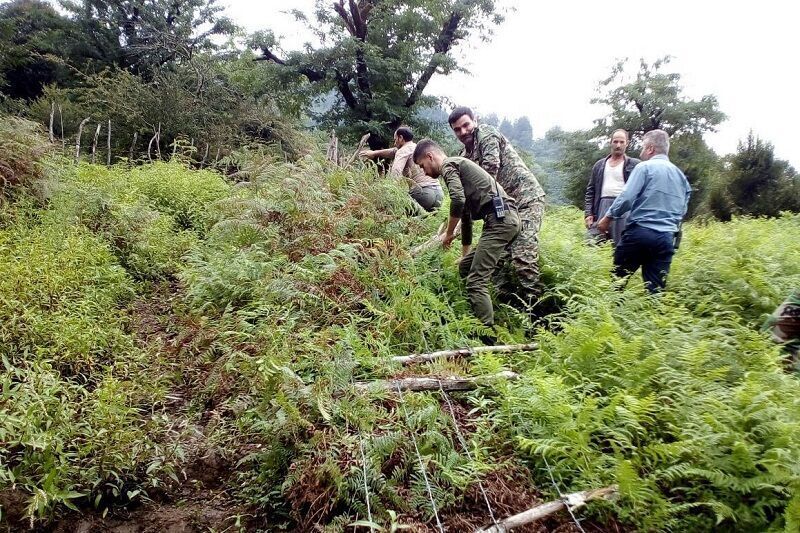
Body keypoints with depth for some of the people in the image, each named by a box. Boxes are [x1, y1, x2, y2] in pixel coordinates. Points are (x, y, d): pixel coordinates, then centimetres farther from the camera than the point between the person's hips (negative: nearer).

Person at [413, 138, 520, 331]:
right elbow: (466, 215, 37)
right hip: (506, 218, 10)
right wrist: (465, 254, 44)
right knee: (466, 267, 16)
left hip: (500, 217, -10)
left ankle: (488, 339, -13)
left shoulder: (449, 165, 1)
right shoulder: (459, 167, 30)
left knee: (476, 280, -12)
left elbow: (458, 200, -19)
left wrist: (449, 233, -4)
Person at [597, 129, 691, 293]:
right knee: (656, 288, 3)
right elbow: (682, 210, 18)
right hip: (666, 238, 6)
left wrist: (608, 217, 0)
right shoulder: (681, 175, 16)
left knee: (617, 279, 9)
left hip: (640, 232, -5)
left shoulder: (645, 167, -3)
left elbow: (626, 197, -11)